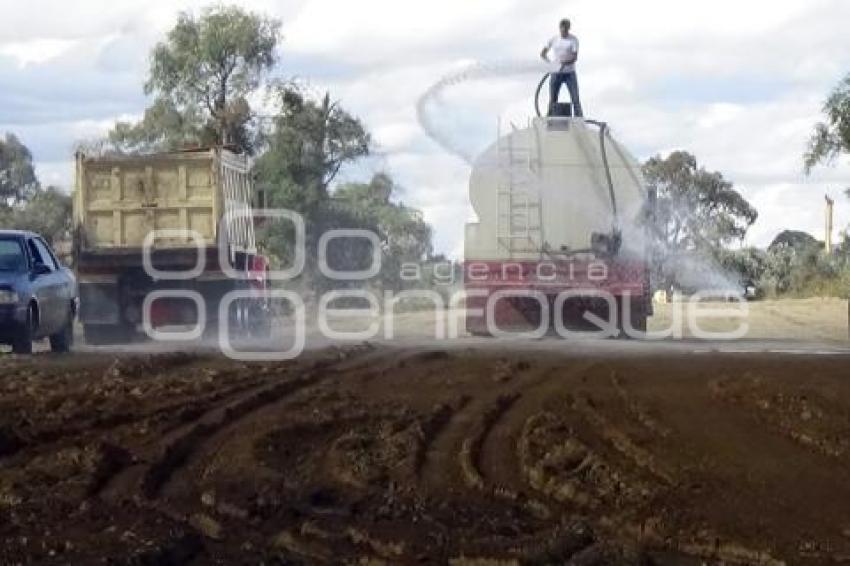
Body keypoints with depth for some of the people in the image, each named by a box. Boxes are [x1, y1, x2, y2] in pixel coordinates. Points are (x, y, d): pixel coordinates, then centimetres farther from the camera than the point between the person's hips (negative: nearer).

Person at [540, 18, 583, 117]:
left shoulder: (573, 39, -1)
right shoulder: (553, 40, 6)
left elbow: (575, 57, -9)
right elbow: (543, 53, 15)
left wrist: (566, 62, -28)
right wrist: (549, 62, -2)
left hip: (570, 73, -2)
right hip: (555, 72, 2)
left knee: (575, 98, -8)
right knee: (552, 99, 3)